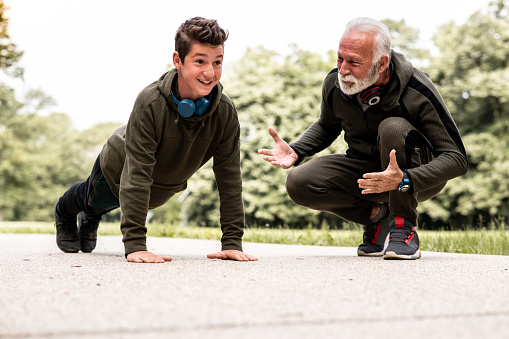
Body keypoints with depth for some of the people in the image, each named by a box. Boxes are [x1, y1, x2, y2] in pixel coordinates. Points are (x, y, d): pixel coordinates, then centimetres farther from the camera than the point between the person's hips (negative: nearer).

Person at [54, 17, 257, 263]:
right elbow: (137, 175, -44)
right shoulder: (150, 103, -43)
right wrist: (135, 244, -46)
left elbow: (229, 178, -26)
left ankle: (90, 220, 68)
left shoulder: (226, 113, -32)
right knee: (90, 200, 29)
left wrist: (233, 242, -29)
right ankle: (64, 215, 65)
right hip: (118, 168, -3)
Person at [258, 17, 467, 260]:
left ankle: (405, 228, -19)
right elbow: (327, 126, 14)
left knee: (393, 128, -36)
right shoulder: (334, 83, -10)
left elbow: (457, 159, -24)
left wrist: (404, 180, -42)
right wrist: (295, 152, -7)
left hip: (416, 175, -4)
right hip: (364, 170, 4)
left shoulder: (417, 92, -25)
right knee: (298, 183, -20)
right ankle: (376, 215, 0)